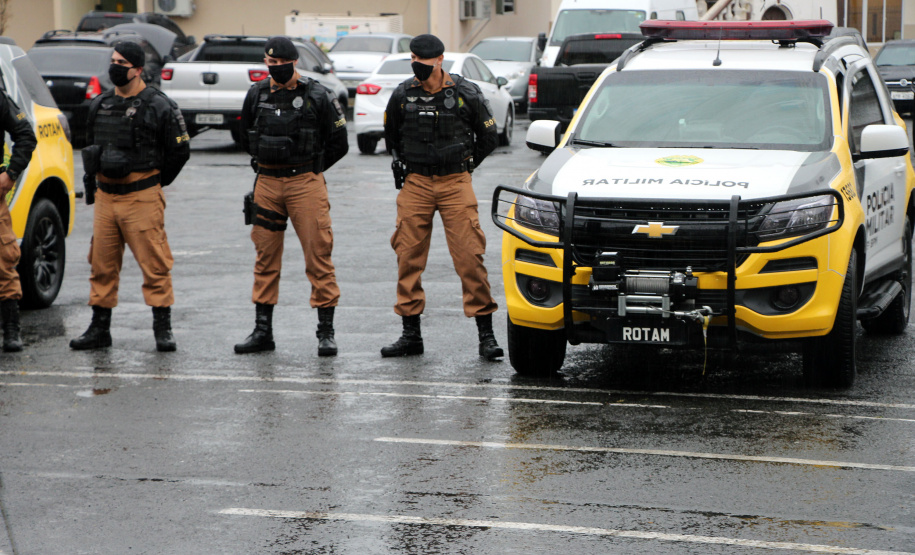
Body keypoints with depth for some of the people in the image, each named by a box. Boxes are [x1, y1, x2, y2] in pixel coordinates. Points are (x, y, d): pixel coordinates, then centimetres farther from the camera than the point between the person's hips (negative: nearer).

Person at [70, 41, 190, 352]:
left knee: (154, 264, -4)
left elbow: (180, 150, 0)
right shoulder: (99, 105, 12)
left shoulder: (158, 106, -5)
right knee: (102, 264, 8)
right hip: (105, 197, 6)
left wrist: (155, 182, 5)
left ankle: (163, 330, 2)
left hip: (141, 198, -6)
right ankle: (99, 329, 16)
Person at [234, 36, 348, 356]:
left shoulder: (317, 97, -4)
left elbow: (338, 143, 3)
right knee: (265, 256, 8)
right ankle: (262, 332, 15)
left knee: (318, 253, -6)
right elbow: (246, 138, 23)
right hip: (266, 183, 4)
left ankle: (326, 332, -1)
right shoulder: (256, 95, 7)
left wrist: (308, 169, 7)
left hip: (305, 182, -4)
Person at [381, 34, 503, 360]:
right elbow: (391, 136, 21)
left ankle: (486, 334, -3)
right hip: (416, 184, 3)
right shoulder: (402, 95, 2)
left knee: (469, 256, -8)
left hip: (455, 183, -3)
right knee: (408, 257, 2)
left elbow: (488, 137, 9)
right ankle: (411, 335, 11)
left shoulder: (465, 94, -4)